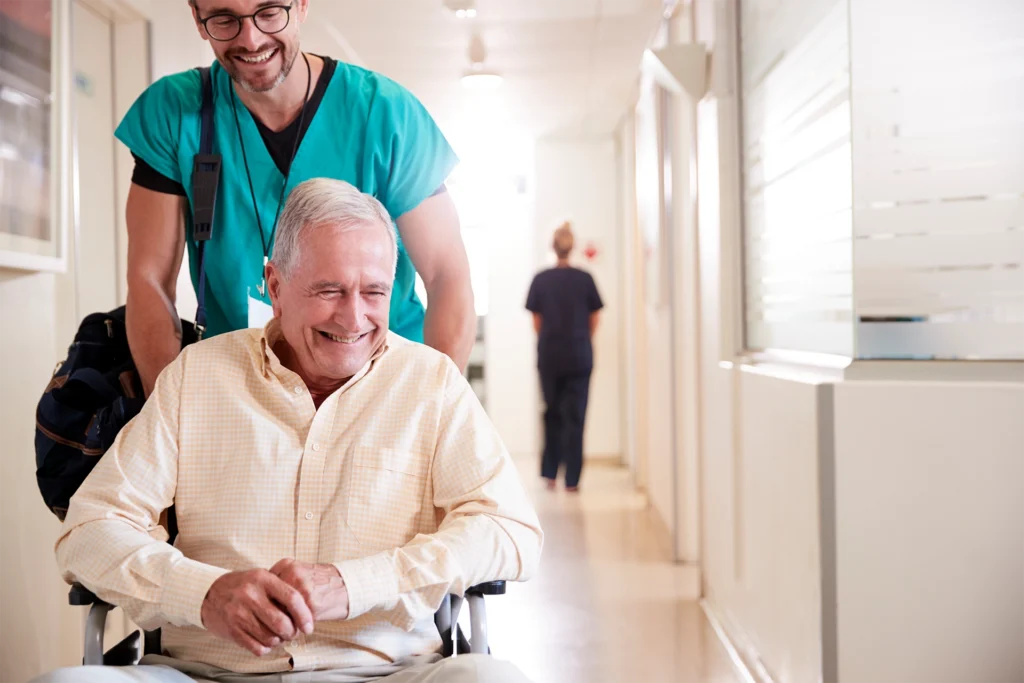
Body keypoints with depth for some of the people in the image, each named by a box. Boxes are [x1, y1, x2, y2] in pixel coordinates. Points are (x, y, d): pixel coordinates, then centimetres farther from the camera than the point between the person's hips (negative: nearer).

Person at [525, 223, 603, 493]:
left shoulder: (541, 280, -3)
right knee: (575, 416, 3)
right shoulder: (585, 279, -4)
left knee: (552, 413, 16)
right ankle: (572, 479, 3)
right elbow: (594, 322, 3)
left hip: (549, 357, 1)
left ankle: (550, 473, 15)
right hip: (579, 357, -1)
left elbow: (537, 322, 3)